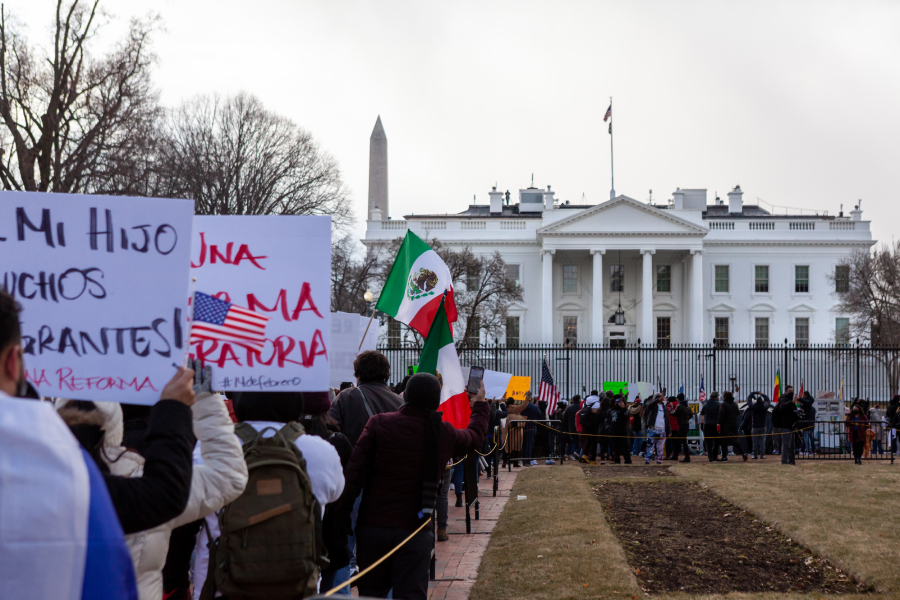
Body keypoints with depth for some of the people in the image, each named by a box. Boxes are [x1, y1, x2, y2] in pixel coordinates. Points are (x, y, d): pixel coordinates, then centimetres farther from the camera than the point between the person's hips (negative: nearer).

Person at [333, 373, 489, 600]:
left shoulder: (379, 424, -6)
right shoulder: (444, 433, 0)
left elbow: (355, 471, -10)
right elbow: (475, 436, 23)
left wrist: (341, 514, -3)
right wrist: (479, 404, 41)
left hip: (372, 526, 0)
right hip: (414, 530, 0)